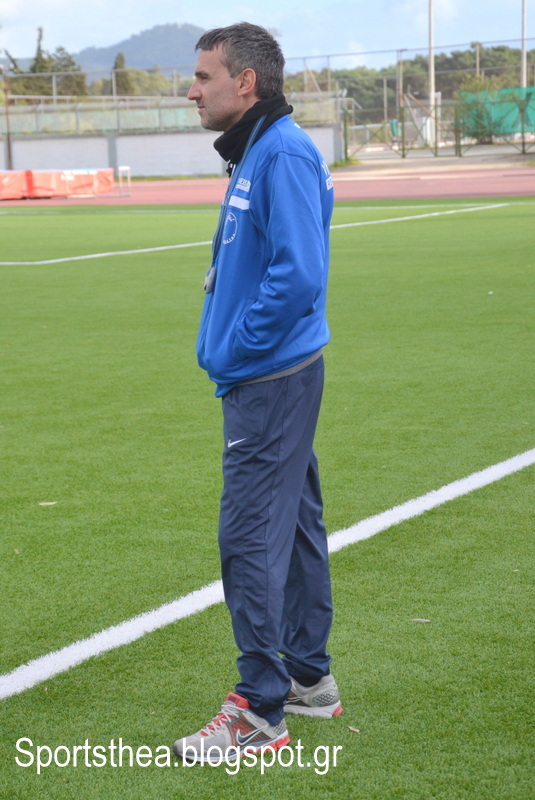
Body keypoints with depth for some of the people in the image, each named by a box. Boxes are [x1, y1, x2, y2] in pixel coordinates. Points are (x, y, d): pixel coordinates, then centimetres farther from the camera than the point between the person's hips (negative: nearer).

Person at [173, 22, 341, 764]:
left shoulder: (284, 155, -17)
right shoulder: (255, 153, 14)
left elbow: (298, 276, -26)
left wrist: (235, 350, -17)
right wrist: (228, 348, 10)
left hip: (271, 384, -10)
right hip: (273, 378, 10)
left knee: (251, 536, -7)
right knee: (292, 526, 16)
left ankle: (260, 710, 1)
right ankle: (309, 678, 28)